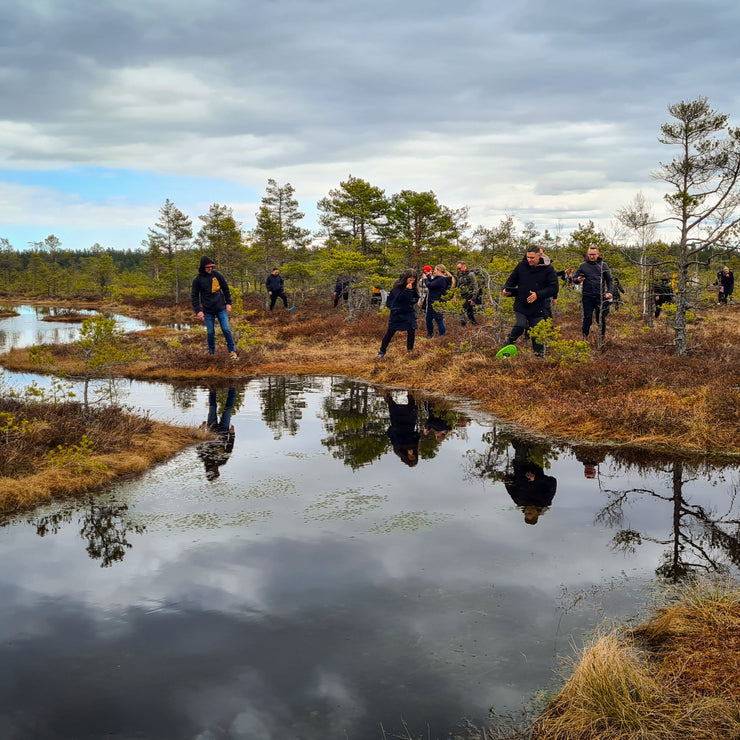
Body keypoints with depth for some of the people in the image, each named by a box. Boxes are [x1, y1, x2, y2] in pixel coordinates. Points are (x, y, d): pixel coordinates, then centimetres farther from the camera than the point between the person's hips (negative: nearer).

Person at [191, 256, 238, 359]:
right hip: (208, 311, -1)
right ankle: (211, 353, 20)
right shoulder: (197, 280, -4)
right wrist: (198, 311, -8)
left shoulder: (217, 275, -1)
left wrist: (228, 303, 4)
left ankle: (232, 351, 9)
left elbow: (226, 289, 8)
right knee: (210, 332, 4)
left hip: (221, 308, 1)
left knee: (226, 330, -2)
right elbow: (194, 296, 0)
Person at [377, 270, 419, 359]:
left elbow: (416, 298, 9)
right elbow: (399, 298, -20)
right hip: (397, 313, -4)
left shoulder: (414, 287, 1)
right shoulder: (398, 285, -12)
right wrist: (407, 290, -27)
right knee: (390, 332, 1)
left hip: (409, 312, 4)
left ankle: (410, 350, 12)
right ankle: (382, 352, 12)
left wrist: (413, 300, -12)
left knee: (411, 331, -4)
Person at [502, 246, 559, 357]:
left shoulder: (548, 269, -6)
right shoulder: (521, 266, 2)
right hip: (521, 305, 1)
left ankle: (539, 355, 20)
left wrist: (538, 295, -20)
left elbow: (554, 288, -9)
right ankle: (508, 343, 8)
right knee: (520, 325, -16)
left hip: (539, 307, -1)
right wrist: (506, 289, -6)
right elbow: (512, 279, 15)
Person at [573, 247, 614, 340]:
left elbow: (610, 280, 9)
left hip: (601, 297, 1)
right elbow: (575, 278, 11)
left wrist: (610, 292, -5)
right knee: (587, 319, -1)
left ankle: (602, 338, 17)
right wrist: (578, 279, -13)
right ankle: (585, 337, 10)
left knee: (601, 319, 6)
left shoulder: (603, 265, 7)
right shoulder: (583, 265, 5)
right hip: (587, 297, -1)